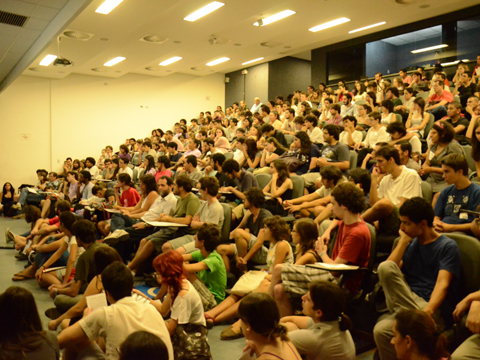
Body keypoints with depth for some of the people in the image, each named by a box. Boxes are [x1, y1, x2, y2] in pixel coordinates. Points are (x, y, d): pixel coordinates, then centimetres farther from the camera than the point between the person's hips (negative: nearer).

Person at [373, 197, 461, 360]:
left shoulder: (448, 247, 2)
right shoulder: (411, 244, 19)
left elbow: (442, 284, -13)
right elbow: (388, 272, 6)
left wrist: (428, 311, -31)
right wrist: (404, 240, 5)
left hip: (435, 310, -7)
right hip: (407, 301, 7)